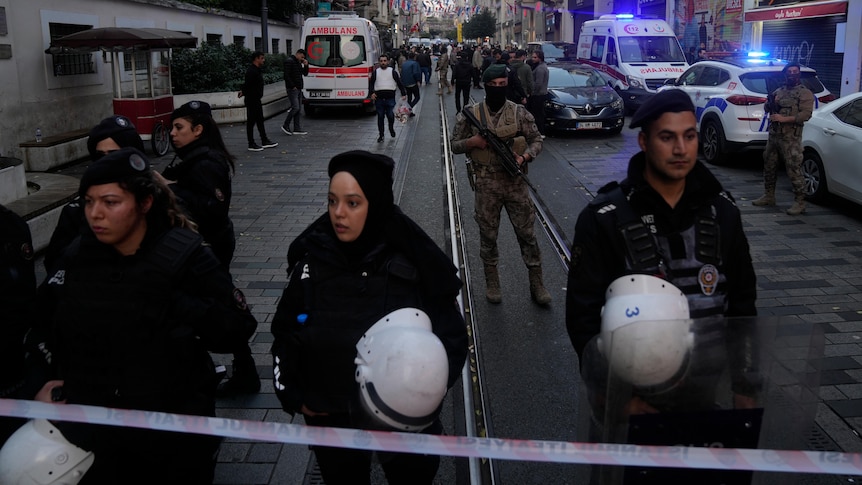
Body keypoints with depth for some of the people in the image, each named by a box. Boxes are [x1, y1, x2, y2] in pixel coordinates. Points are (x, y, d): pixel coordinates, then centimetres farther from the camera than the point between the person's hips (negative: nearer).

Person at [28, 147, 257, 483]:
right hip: (93, 430, 4)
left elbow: (238, 327, -16)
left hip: (175, 430, -3)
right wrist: (41, 383, 4)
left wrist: (179, 306, -26)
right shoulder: (77, 257, -1)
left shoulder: (185, 256, -14)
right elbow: (42, 324, 13)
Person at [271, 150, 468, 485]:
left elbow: (451, 337, -10)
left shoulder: (415, 263, -18)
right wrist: (292, 395, -1)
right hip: (330, 420, 2)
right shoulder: (312, 260, -11)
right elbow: (285, 332, 3)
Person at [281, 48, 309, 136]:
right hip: (292, 89, -9)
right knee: (295, 107, -14)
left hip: (298, 89, 9)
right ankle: (285, 125, -3)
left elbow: (305, 73, 21)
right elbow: (286, 75, -17)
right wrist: (293, 86, -18)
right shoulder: (289, 61, -10)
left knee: (298, 108, 7)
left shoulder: (299, 63, 18)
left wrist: (306, 65, 4)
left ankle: (297, 129, 9)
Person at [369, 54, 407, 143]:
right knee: (380, 117, 4)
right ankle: (380, 135, 11)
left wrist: (404, 94, 1)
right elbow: (371, 83, 9)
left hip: (390, 98, -1)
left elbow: (399, 83, 8)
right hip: (379, 98, 1)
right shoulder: (375, 72, 10)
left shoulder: (393, 72, 7)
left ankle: (391, 128, 26)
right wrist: (372, 92, -8)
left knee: (390, 115, -5)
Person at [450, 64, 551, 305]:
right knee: (488, 233, 10)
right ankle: (492, 280, 27)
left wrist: (524, 158, -15)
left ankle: (536, 283, 15)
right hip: (486, 183, 0)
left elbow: (536, 140, 4)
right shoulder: (471, 114, -2)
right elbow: (455, 145, 5)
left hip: (515, 181, 0)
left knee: (527, 231, 4)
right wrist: (473, 142, -16)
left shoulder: (519, 113, -1)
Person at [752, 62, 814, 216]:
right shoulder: (778, 91, 17)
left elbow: (806, 114, -12)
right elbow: (768, 108, 21)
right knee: (769, 167, 14)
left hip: (791, 138, -7)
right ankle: (768, 196, 27)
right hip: (773, 134, 7)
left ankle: (799, 202, -6)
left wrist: (784, 119, -20)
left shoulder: (805, 93, -2)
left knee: (794, 170, -10)